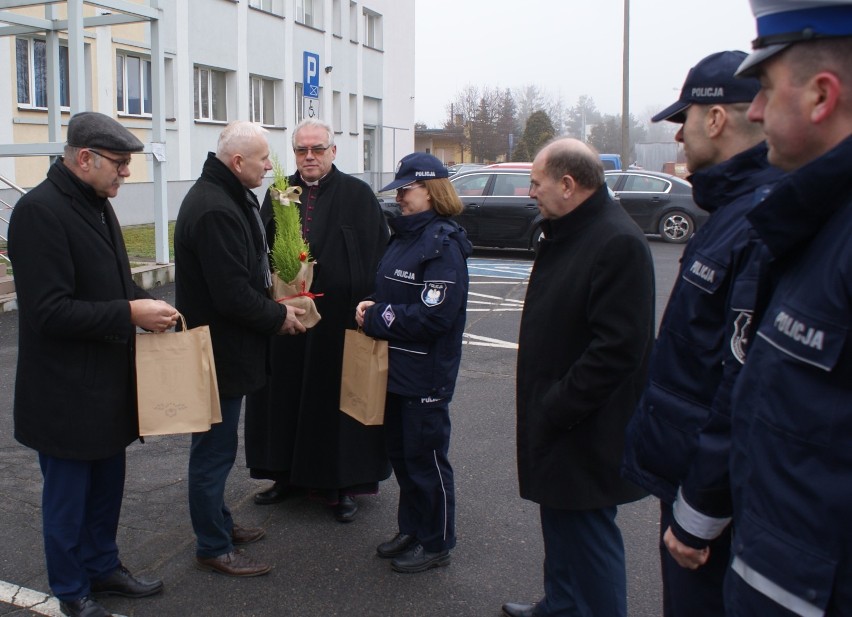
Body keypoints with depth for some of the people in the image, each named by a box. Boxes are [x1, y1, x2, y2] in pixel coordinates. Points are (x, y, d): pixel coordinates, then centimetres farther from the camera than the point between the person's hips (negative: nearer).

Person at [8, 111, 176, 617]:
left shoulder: (97, 205, 9)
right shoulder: (40, 211, -20)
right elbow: (50, 311, -25)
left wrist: (146, 305, 0)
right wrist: (130, 313, -24)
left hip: (107, 381, 8)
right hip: (66, 390, -8)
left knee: (108, 483, 20)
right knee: (68, 492, 9)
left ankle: (104, 567, 38)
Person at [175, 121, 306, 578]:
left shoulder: (228, 197, 9)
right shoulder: (216, 211, -25)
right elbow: (233, 295, -28)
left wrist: (272, 302, 6)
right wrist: (278, 316, -13)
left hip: (222, 347, 11)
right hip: (219, 350, -11)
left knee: (215, 446, 22)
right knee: (214, 450, 3)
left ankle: (219, 523, 38)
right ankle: (213, 548, 16)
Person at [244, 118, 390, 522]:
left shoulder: (358, 195, -2)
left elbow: (376, 255, -7)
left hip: (339, 317, -4)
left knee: (337, 397, 5)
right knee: (285, 396, 11)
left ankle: (342, 484, 18)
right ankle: (289, 474, 27)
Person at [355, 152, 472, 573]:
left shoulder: (443, 244, -17)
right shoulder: (404, 235, 11)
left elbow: (433, 315, -24)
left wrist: (376, 319, -16)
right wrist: (371, 308, -2)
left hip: (426, 375, -9)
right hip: (396, 367, 9)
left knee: (425, 458, 4)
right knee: (400, 451, 18)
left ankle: (436, 544, 21)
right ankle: (411, 530, 34)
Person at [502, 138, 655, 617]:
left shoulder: (619, 243, -22)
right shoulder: (566, 232, 11)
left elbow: (617, 348, -27)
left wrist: (556, 409, -21)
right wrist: (543, 408, 15)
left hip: (586, 431, -10)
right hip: (556, 420, 10)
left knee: (587, 531, 2)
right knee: (560, 523, 23)